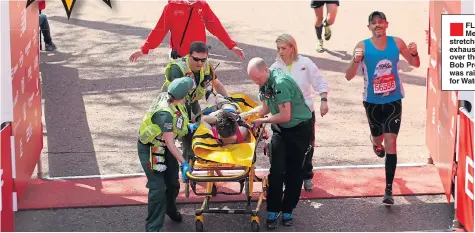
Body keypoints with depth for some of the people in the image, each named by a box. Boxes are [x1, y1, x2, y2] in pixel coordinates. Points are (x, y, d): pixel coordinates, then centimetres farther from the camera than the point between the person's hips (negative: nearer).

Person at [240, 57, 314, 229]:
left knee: (293, 171, 3)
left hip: (299, 129, -6)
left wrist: (262, 121, -15)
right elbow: (265, 108, 10)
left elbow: (285, 116, -27)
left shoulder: (280, 83, -28)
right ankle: (273, 211, 5)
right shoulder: (264, 83, -1)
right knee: (276, 170, -1)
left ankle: (287, 210, 14)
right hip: (280, 130, 7)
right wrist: (246, 114, -3)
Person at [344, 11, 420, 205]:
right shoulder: (363, 46, -13)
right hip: (372, 101, 0)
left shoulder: (396, 43, -7)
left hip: (393, 100, 0)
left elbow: (415, 64, 6)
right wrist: (356, 61, -36)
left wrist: (414, 53, -16)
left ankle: (389, 189, -11)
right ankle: (376, 142, 59)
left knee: (391, 142, -9)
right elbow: (349, 77, -16)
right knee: (378, 139, 18)